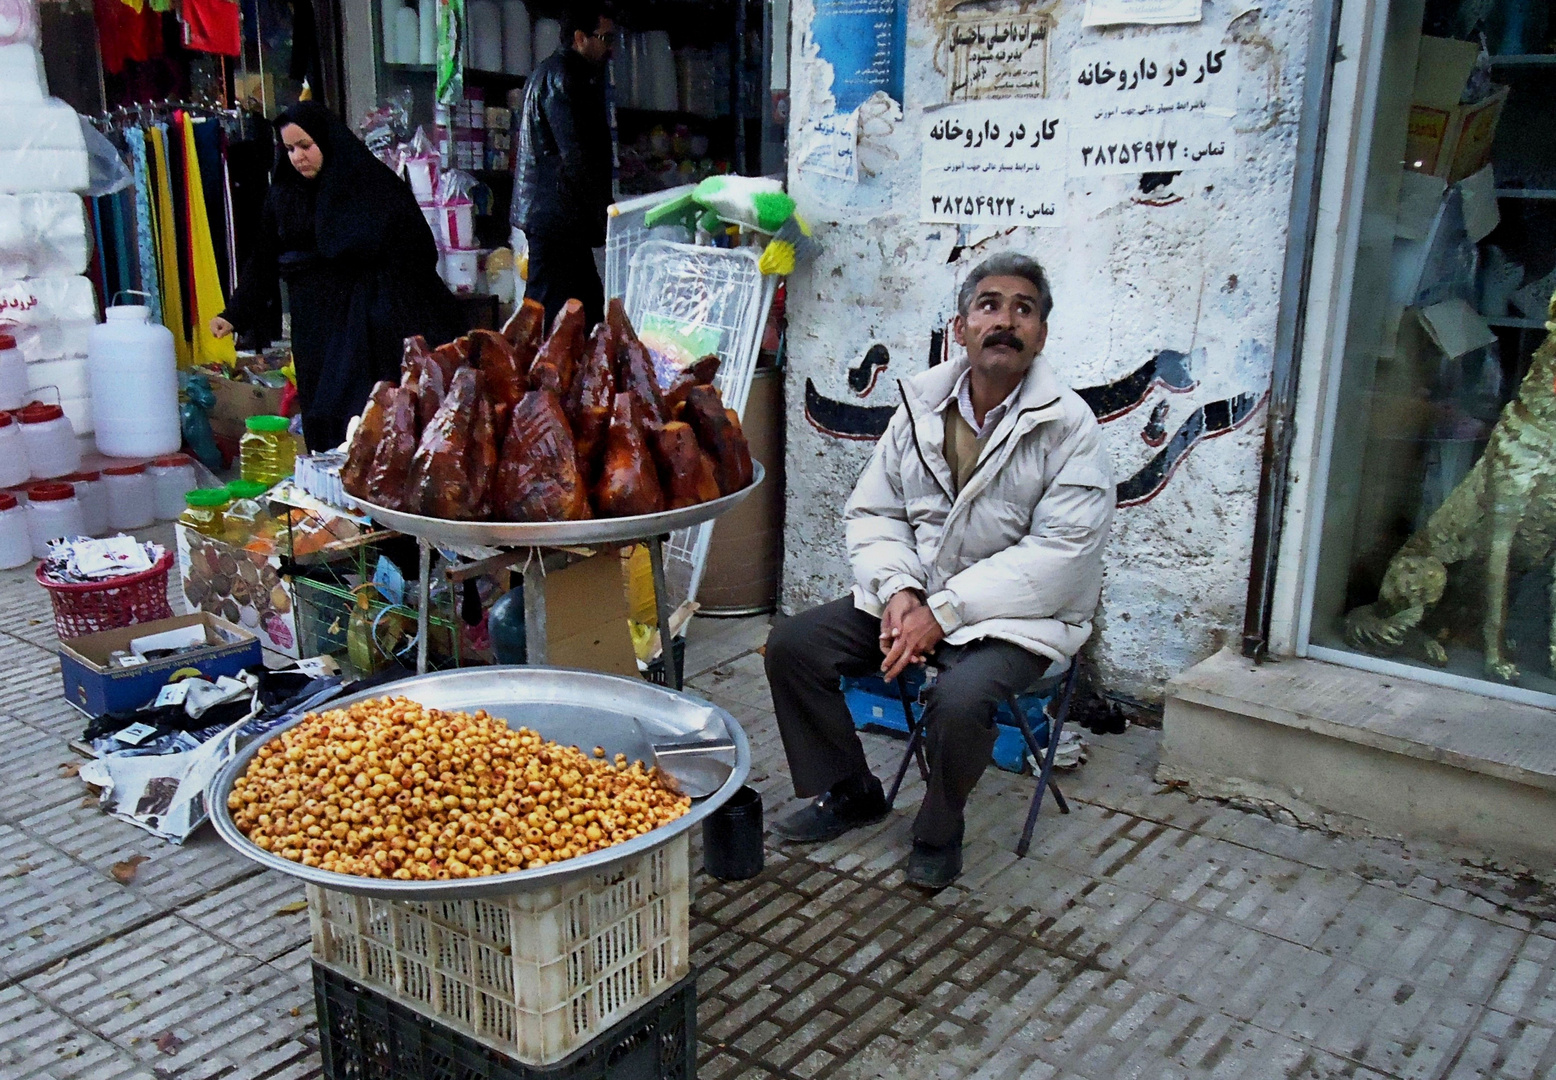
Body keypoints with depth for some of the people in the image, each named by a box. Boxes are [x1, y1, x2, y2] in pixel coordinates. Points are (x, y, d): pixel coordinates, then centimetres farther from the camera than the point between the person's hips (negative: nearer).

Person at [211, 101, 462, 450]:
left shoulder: (376, 185, -4)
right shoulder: (283, 195, 11)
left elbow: (417, 257, -7)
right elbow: (262, 263, 13)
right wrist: (234, 316, 2)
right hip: (317, 328, 5)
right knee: (324, 425, 2)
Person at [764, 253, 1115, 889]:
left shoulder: (1069, 426, -11)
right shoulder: (920, 407, 4)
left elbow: (1061, 552, -19)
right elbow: (871, 512, 7)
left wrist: (943, 611, -23)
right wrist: (898, 589, -14)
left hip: (1018, 616, -5)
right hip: (912, 596, 5)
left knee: (960, 696, -34)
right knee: (792, 644, -7)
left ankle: (939, 832, -2)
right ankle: (846, 794, 14)